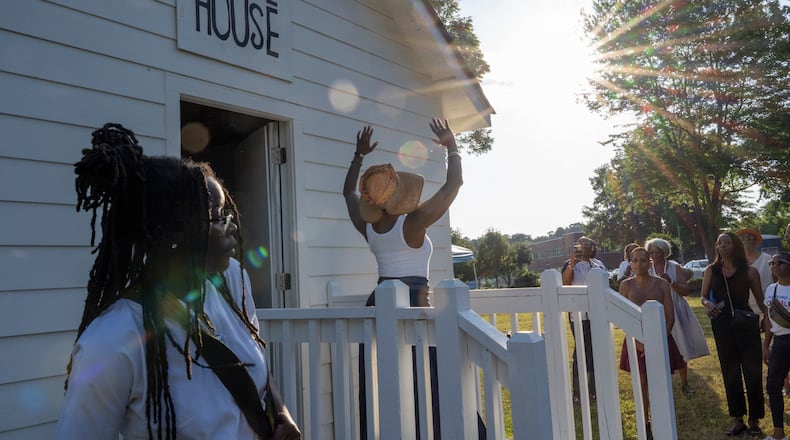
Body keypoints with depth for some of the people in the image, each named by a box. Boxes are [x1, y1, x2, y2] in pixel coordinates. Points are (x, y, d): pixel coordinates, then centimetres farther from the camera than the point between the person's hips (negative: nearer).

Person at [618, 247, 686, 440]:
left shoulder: (661, 284, -2)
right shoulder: (626, 285, -2)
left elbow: (670, 316, -2)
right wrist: (638, 342, -11)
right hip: (637, 339, 0)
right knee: (642, 384, 7)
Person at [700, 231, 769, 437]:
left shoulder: (749, 271, -2)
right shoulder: (711, 270, 3)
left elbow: (760, 300, 2)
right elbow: (703, 296, 6)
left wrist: (770, 318, -9)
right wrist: (707, 303, -16)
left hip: (746, 324, -2)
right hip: (722, 325, 2)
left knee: (752, 372, 1)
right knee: (730, 373, 11)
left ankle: (754, 421, 16)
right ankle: (737, 420, 23)